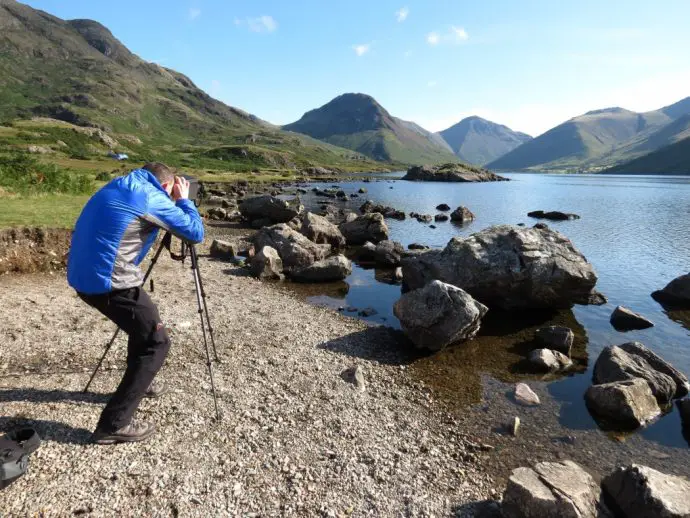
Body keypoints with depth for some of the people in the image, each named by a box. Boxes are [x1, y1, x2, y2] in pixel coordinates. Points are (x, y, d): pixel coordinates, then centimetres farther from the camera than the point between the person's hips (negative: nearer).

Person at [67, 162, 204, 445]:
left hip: (83, 279, 9)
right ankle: (114, 425, 1)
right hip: (110, 283, -9)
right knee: (156, 342, 0)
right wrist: (183, 200, 10)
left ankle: (139, 383, 42)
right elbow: (196, 233, -5)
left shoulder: (114, 188, 17)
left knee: (144, 324, 28)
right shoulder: (153, 198, -8)